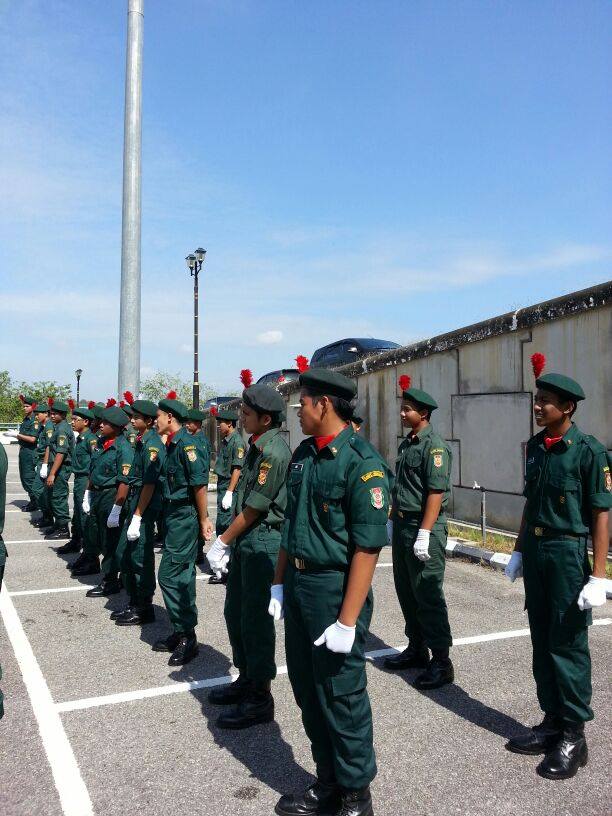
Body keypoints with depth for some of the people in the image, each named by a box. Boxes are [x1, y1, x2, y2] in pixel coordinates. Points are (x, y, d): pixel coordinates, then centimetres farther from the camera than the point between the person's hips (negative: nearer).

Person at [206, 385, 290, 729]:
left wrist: (223, 541, -8)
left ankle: (261, 698, 14)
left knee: (256, 618, 0)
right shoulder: (258, 445, 10)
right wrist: (227, 541, 10)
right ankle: (247, 679, 34)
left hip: (264, 539, -10)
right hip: (247, 538, 10)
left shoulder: (274, 451, -20)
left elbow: (254, 508, -18)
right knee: (235, 611, 18)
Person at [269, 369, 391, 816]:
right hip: (297, 583, 8)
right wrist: (280, 581, 14)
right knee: (308, 691, 18)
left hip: (335, 588, -8)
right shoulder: (304, 453, 6)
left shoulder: (362, 462, -18)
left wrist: (347, 620, -21)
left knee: (341, 695, 6)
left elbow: (367, 547, -20)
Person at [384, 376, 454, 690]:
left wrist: (424, 534, -24)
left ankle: (441, 662, 8)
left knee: (427, 595, -3)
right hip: (402, 524, 9)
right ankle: (416, 649, 30)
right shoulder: (406, 444, 13)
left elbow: (436, 492, -21)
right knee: (405, 590, 16)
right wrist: (392, 520, 17)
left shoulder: (434, 445, -15)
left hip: (424, 527, -9)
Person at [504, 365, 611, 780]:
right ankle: (552, 722, 28)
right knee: (542, 641, 14)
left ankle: (574, 737, 17)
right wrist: (519, 550, 17)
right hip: (535, 550, 7)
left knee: (568, 645, 3)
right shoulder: (536, 446, 7)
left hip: (568, 551, -7)